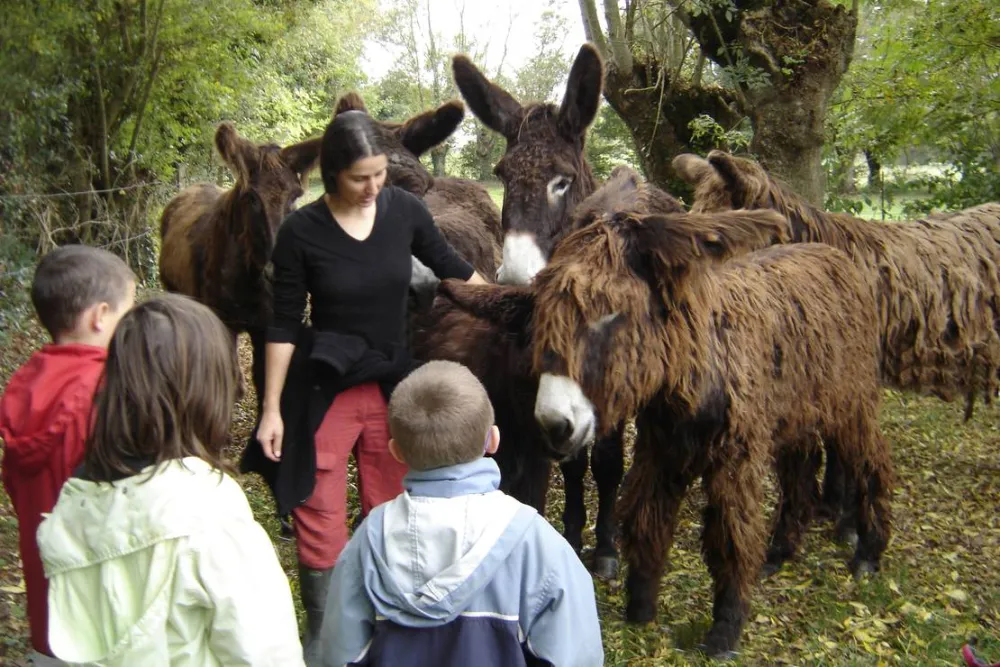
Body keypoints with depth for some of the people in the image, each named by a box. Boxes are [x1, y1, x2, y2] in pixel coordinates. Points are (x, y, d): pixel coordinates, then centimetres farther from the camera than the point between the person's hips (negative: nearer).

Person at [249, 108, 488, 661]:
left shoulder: (404, 210, -6)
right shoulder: (302, 231, -13)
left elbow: (450, 267, 10)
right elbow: (284, 325, -8)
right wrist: (272, 410, -8)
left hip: (394, 385, 3)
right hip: (324, 390, -3)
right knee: (319, 519, 4)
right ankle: (320, 635, 22)